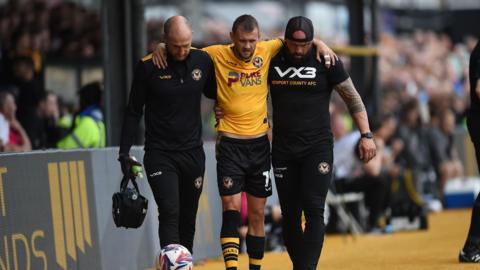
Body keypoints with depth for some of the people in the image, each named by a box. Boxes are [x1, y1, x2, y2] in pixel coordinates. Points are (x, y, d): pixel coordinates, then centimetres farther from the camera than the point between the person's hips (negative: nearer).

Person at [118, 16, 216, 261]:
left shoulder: (203, 61, -1)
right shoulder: (148, 67, -8)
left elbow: (215, 94, 19)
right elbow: (133, 111, 1)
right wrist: (124, 153, -1)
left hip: (193, 153, 3)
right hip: (159, 155, -3)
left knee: (188, 218, 8)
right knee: (170, 214, -17)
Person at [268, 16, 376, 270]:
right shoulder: (272, 61, 2)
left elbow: (352, 97, 1)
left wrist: (366, 135, -5)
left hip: (318, 147, -3)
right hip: (283, 149, 3)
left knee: (313, 210, -12)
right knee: (289, 214, 6)